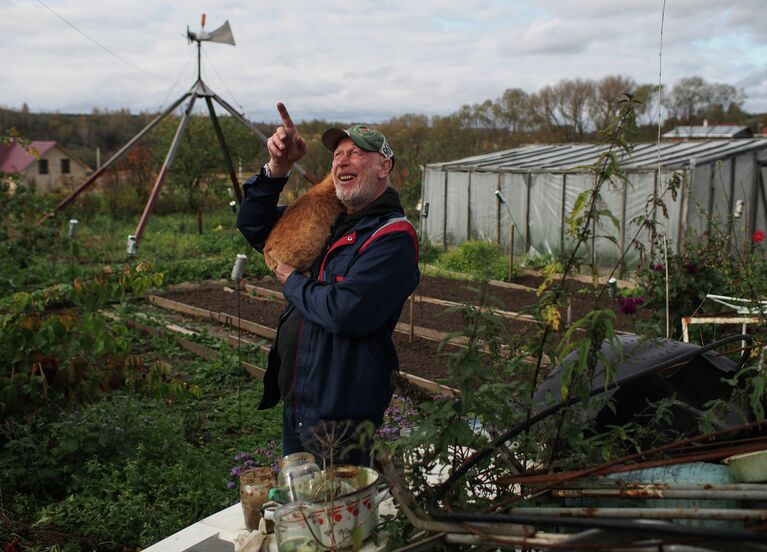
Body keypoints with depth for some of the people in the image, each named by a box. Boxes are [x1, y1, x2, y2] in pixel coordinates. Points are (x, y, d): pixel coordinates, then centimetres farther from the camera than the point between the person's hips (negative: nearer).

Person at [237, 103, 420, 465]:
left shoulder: (394, 237, -17)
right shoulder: (325, 221, 10)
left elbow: (346, 310, -30)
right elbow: (253, 225, 17)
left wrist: (291, 281, -11)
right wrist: (277, 168, 0)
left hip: (341, 414, -9)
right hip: (295, 404, 9)